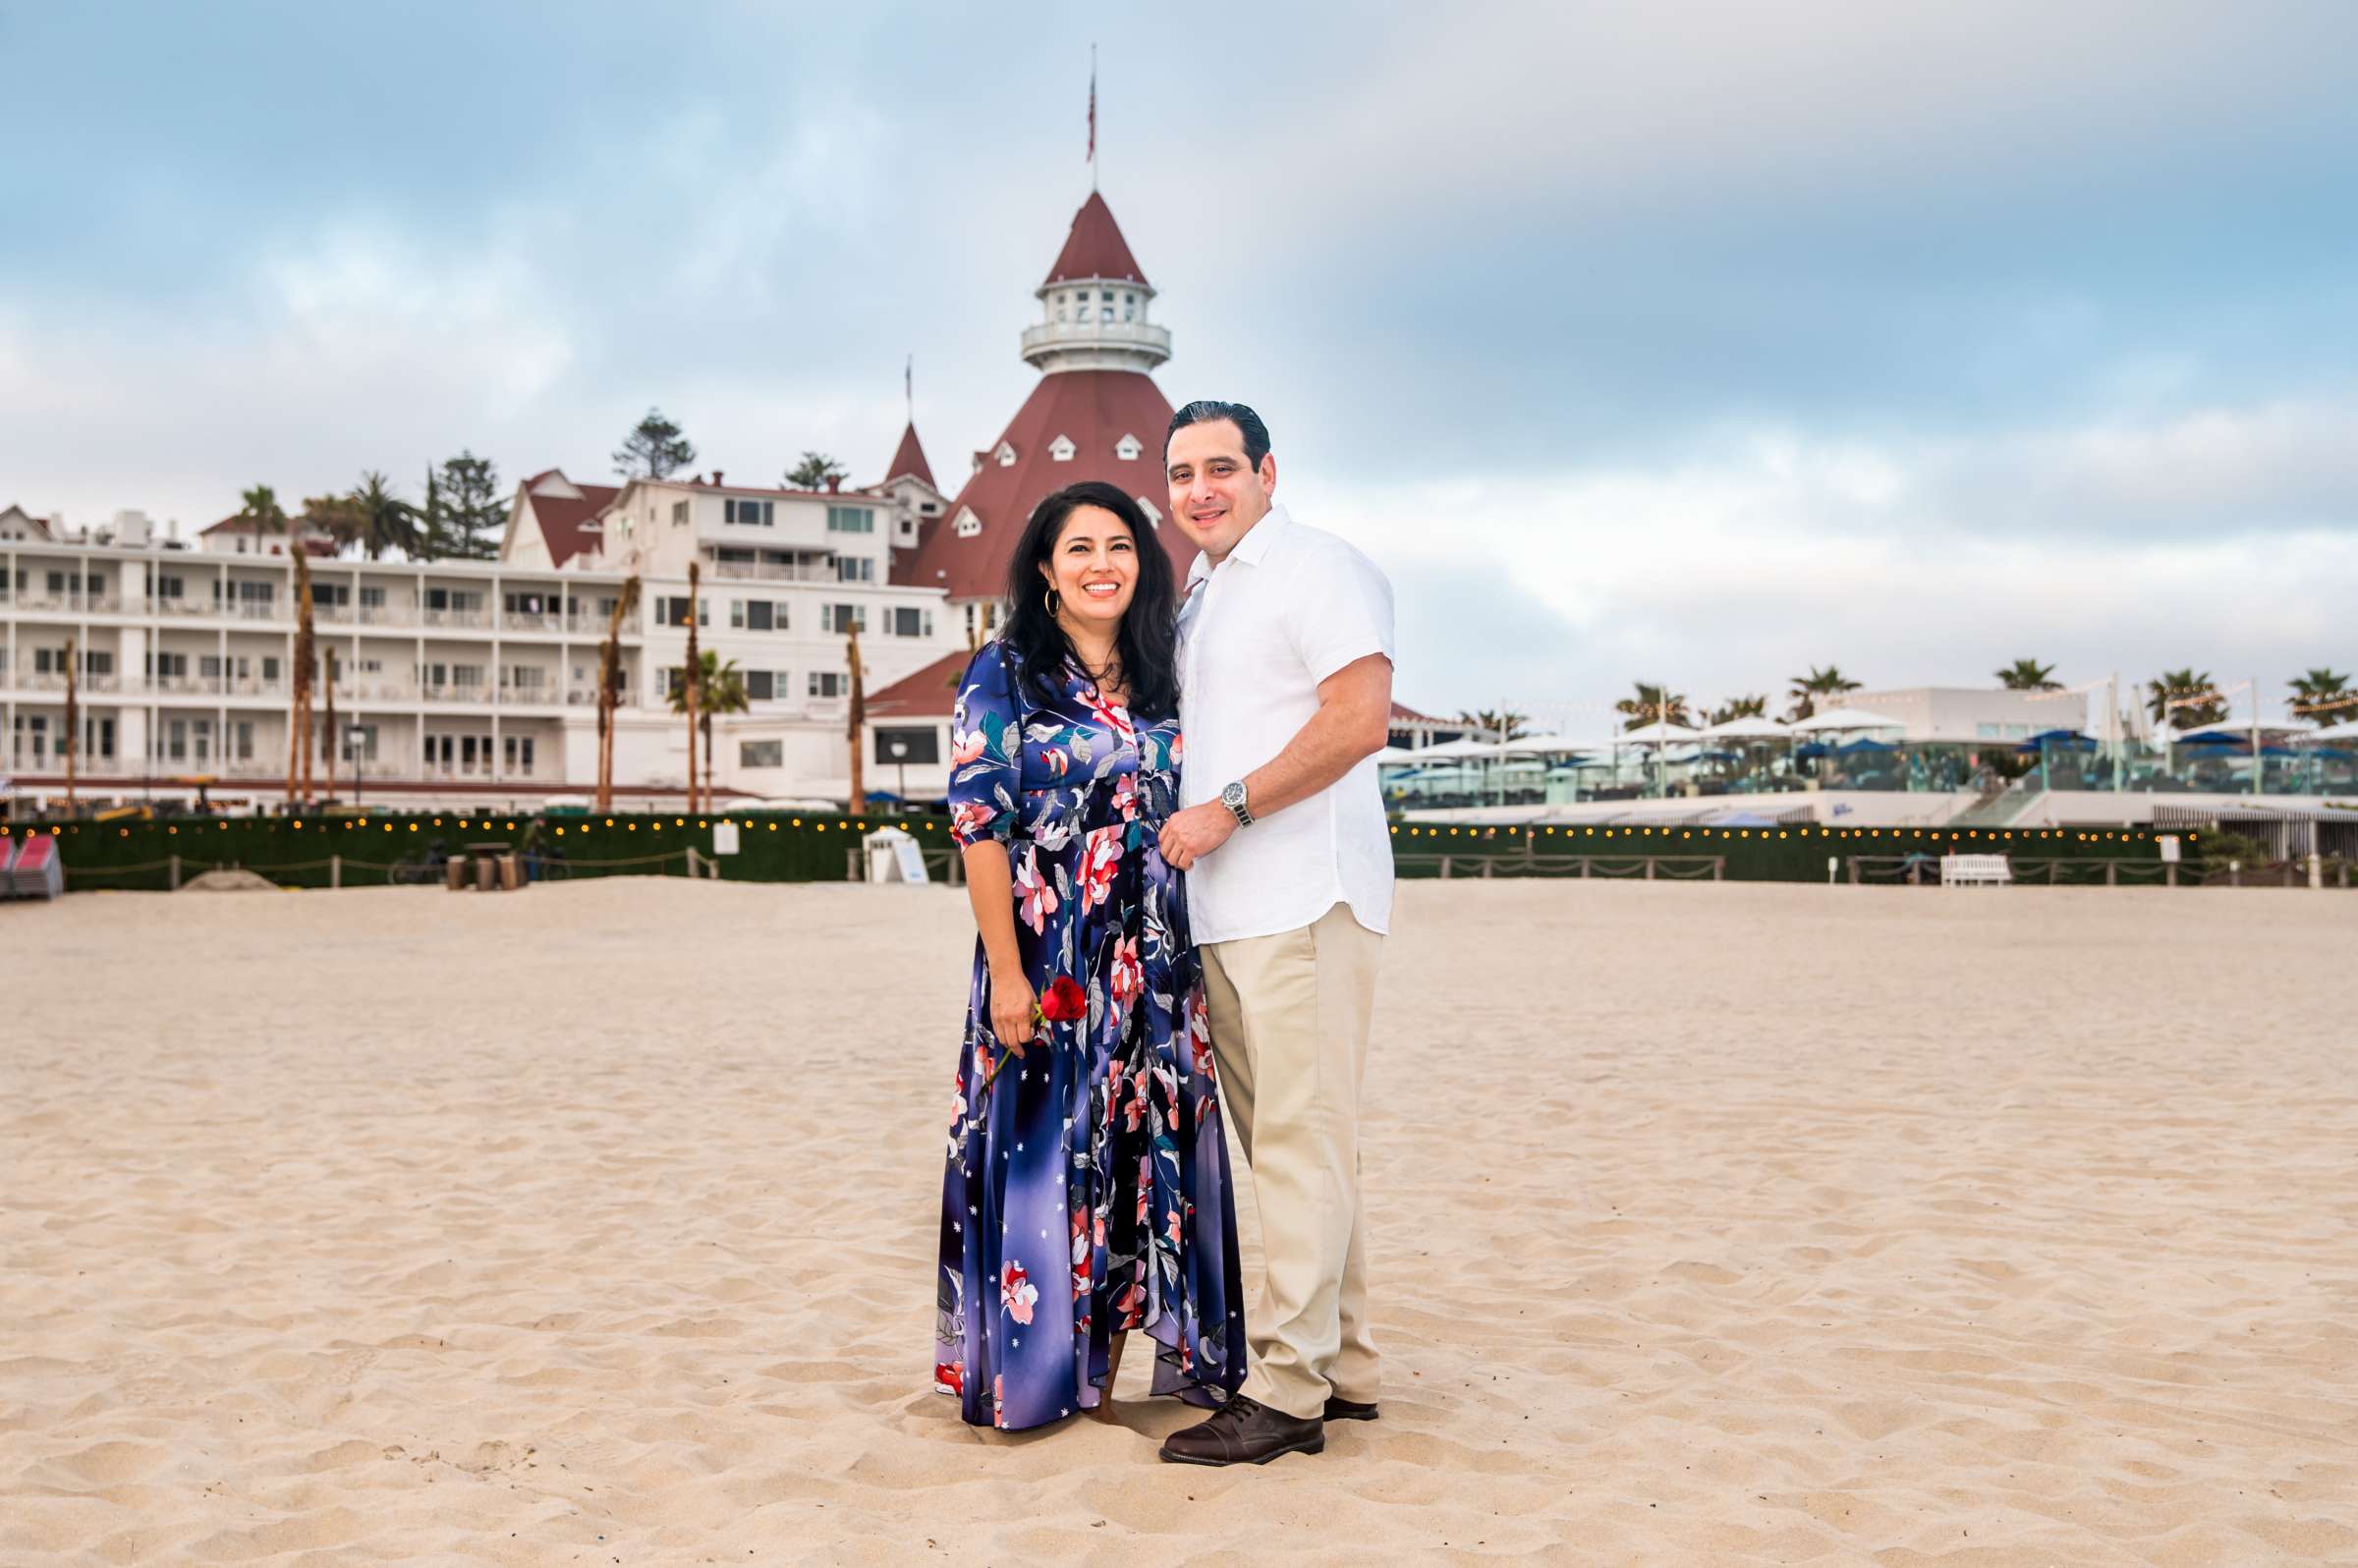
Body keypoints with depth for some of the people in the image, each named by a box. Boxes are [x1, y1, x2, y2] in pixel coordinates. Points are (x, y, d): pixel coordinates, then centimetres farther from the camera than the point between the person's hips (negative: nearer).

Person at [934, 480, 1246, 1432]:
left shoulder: (1158, 683, 12)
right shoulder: (1004, 676, -3)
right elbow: (979, 826, -9)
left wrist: (1195, 967, 9)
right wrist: (1006, 972, -15)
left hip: (1154, 975, 5)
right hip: (1047, 968, -5)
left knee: (1140, 1160, 8)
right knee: (1041, 1159, 0)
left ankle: (1105, 1372, 20)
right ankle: (1036, 1373, 13)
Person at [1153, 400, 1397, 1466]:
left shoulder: (1318, 568, -3)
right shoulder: (1199, 599, 23)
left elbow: (1360, 717, -16)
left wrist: (1229, 807, -15)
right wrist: (1182, 832, 15)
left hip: (1304, 898, -9)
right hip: (1222, 906, 9)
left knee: (1301, 1139, -8)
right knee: (1282, 1142, 11)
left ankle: (1290, 1390, -5)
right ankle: (1344, 1367, 19)